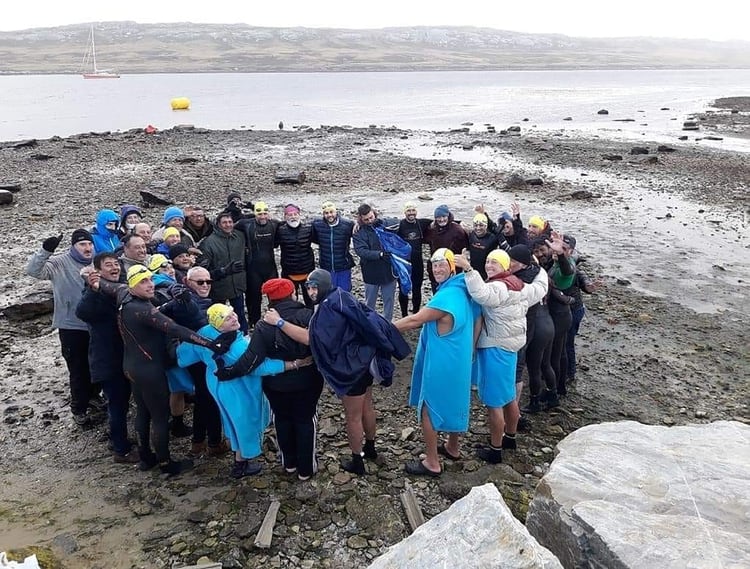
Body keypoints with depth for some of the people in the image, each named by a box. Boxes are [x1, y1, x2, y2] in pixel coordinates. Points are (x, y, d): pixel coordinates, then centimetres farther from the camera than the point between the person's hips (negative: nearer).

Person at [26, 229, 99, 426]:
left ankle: (92, 394, 45)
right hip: (71, 327, -4)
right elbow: (33, 270, -23)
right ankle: (79, 408, 23)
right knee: (77, 368, 7)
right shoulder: (60, 263, -11)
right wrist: (46, 251, -35)